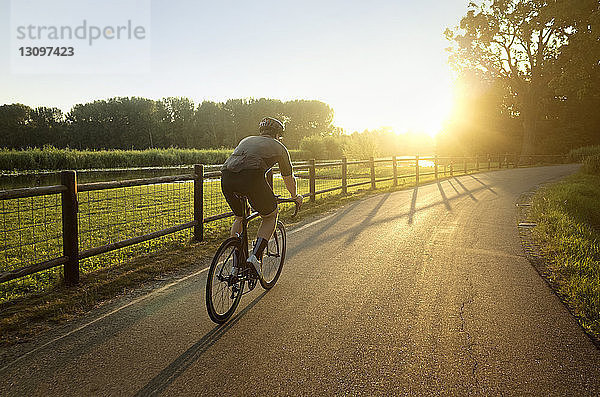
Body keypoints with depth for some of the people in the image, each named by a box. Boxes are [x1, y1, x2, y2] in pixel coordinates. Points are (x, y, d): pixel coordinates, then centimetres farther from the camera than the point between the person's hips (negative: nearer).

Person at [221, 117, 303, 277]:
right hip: (251, 177, -5)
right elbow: (288, 178, 36)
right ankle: (255, 256, 2)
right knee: (270, 216, 19)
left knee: (239, 217, 28)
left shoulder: (246, 140, 37)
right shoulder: (279, 147, 25)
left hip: (226, 175, 5)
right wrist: (295, 196, 56)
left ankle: (235, 265, 24)